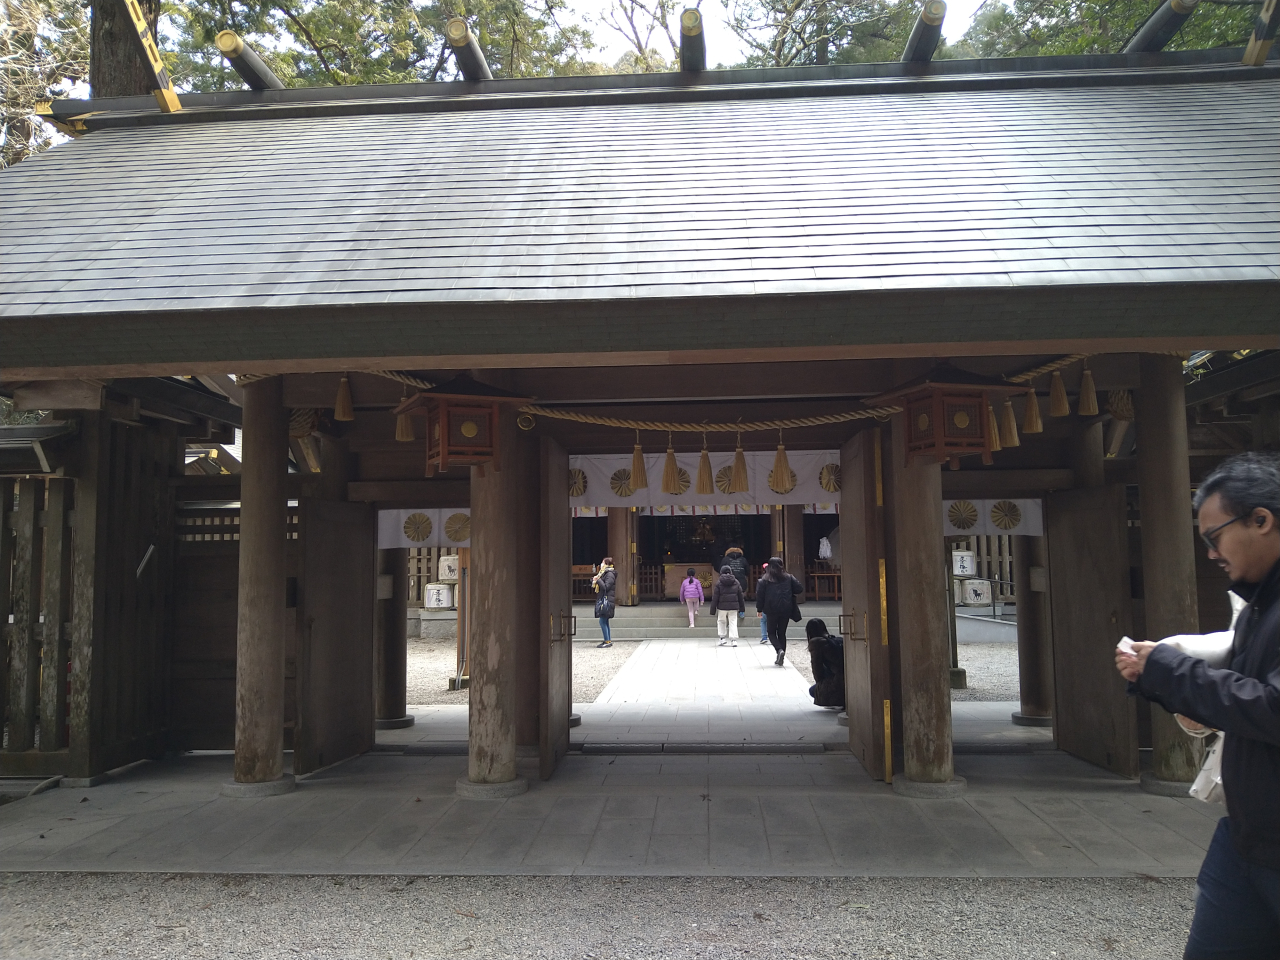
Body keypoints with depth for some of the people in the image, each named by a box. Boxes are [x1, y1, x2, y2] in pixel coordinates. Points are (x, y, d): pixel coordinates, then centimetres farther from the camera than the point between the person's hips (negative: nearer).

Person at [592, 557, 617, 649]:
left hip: (607, 600, -10)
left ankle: (607, 641, -10)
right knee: (605, 621, 11)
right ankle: (608, 640, 15)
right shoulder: (604, 573, 19)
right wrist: (594, 580, 6)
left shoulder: (610, 574, -11)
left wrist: (598, 580, -15)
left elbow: (606, 587, -19)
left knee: (602, 621, -12)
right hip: (602, 600, 10)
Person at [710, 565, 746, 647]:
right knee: (733, 623, 4)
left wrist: (713, 610, 0)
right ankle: (733, 640, -4)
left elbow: (715, 598, -4)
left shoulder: (718, 583, -4)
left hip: (722, 607, -2)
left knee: (721, 621, 16)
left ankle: (723, 638, 13)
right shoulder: (736, 582, 5)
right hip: (733, 607, 2)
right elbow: (741, 596, 10)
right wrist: (742, 608, 18)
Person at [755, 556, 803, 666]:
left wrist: (759, 609, 2)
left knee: (772, 633, 10)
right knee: (782, 633, 12)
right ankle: (781, 658, 10)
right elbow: (800, 589, 2)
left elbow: (760, 595, -6)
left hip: (772, 611, -3)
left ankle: (780, 650, -16)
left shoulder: (764, 580, -3)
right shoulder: (788, 578, 4)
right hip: (786, 610, 3)